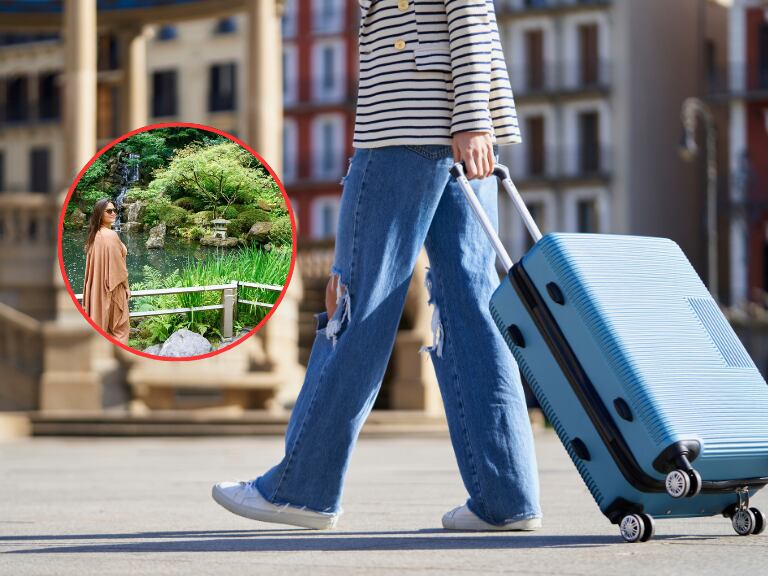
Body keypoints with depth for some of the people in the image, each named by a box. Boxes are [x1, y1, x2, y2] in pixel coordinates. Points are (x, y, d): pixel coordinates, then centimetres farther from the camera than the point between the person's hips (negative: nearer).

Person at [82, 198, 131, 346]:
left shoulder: (95, 235, 5)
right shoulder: (111, 235, -20)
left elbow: (96, 263, 11)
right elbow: (118, 265, -18)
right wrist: (126, 286, -7)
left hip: (98, 287, 8)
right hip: (113, 287, -8)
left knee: (101, 324, 12)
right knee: (119, 327, 2)